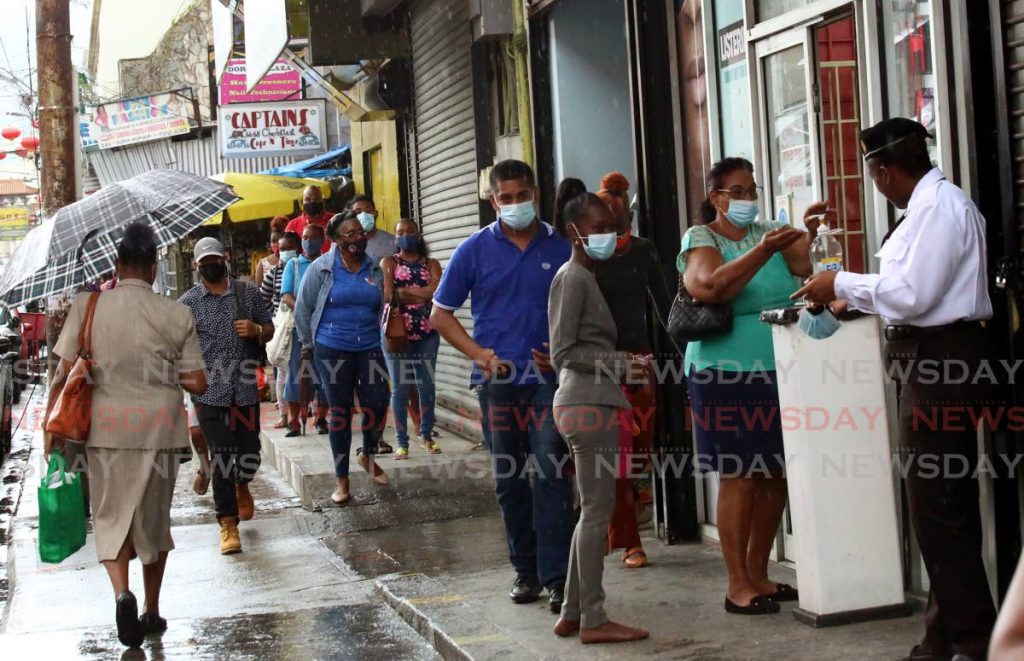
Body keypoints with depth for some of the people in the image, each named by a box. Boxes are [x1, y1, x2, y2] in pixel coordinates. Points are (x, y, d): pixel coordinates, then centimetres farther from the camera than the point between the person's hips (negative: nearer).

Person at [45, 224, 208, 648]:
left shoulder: (87, 306, -5)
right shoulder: (176, 315, -5)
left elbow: (64, 374, -6)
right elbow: (197, 384, -5)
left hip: (106, 427, 0)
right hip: (159, 427, 1)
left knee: (111, 517, 12)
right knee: (153, 519, 16)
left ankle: (122, 591, -13)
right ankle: (151, 612, 26)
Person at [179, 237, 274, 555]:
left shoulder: (248, 292, 9)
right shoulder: (188, 302, 3)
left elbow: (269, 328, 16)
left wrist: (256, 330, -7)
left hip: (245, 389, 2)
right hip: (209, 393, -2)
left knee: (250, 451, 8)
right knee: (221, 456, -4)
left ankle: (241, 485, 43)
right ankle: (228, 523, 5)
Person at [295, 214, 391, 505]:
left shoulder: (374, 270, 5)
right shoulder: (322, 268, -6)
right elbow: (303, 308, 1)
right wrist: (308, 344, 5)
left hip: (369, 347, 3)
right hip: (332, 350, -3)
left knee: (378, 404, -3)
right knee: (340, 413, 2)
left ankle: (368, 456, 28)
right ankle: (342, 480, 12)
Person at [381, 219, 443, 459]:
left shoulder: (431, 264, 11)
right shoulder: (389, 263, 6)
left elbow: (437, 288, -10)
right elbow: (387, 294, -11)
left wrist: (403, 290, -11)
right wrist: (422, 294, -11)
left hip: (427, 334, 2)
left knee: (426, 386, 4)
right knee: (400, 388, -1)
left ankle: (427, 436, 18)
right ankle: (402, 442, 3)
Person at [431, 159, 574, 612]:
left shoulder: (560, 249, 4)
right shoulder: (475, 250, 4)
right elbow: (441, 314, 8)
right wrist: (479, 354, -5)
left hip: (548, 377, -1)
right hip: (497, 380, 1)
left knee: (552, 473, -10)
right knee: (508, 480, 9)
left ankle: (556, 576, -6)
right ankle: (525, 570, 22)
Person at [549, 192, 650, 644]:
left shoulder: (584, 276, 19)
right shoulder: (573, 276, -10)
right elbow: (563, 353, -15)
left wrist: (623, 362, 9)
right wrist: (621, 363, -14)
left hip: (592, 403, 10)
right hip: (589, 403, -10)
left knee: (594, 510, 12)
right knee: (597, 510, -6)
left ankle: (572, 614, 18)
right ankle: (593, 620, -1)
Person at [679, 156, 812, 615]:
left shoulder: (767, 231, 15)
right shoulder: (700, 238, -1)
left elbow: (803, 264, 0)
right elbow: (711, 286, -20)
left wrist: (809, 235, -19)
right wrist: (762, 251, -28)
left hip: (777, 373, 6)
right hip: (727, 374, -6)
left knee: (776, 475, 8)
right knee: (739, 477, -5)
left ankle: (757, 573, 21)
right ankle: (738, 586, 2)